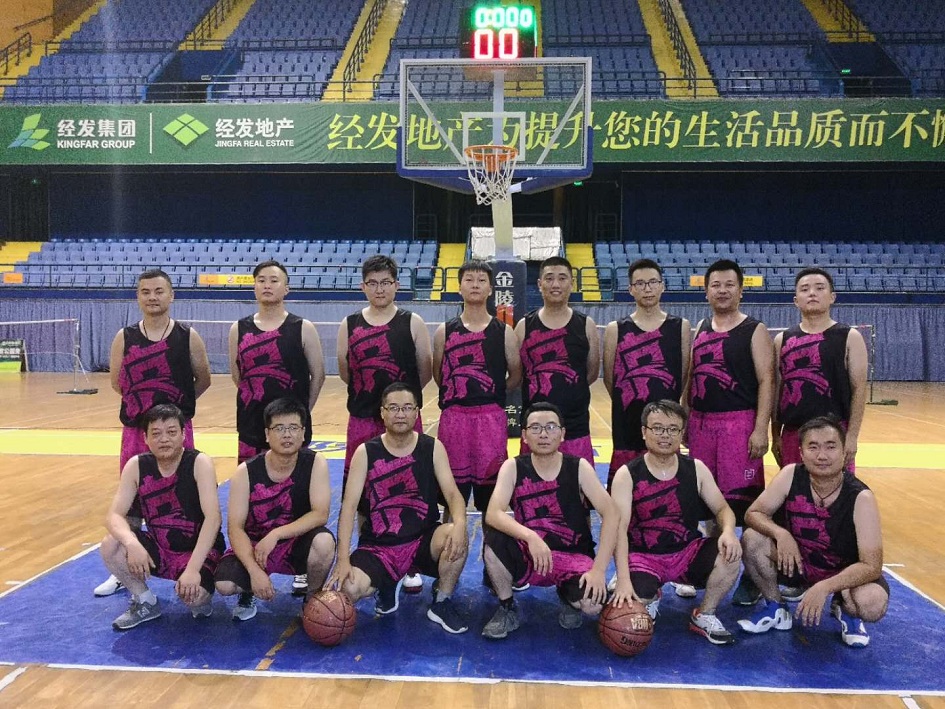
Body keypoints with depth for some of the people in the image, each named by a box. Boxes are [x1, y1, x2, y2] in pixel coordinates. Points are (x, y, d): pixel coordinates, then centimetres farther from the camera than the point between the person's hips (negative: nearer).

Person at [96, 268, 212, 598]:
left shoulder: (188, 336, -4)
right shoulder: (125, 337, 0)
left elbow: (203, 381, 4)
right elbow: (116, 381, 8)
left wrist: (176, 403, 4)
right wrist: (141, 400, 5)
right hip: (135, 429, 2)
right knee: (131, 499, 9)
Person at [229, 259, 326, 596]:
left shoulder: (302, 328, -4)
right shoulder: (239, 329, 5)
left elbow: (318, 375, 0)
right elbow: (236, 376, 12)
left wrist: (301, 411, 3)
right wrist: (259, 403, 11)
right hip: (251, 425, 3)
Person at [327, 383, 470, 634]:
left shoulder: (433, 448, -2)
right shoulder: (366, 452, -5)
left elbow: (452, 493, -10)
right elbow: (350, 505, -11)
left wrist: (459, 524, -34)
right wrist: (343, 559, -23)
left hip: (423, 540, 0)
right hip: (377, 546, 0)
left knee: (456, 538, -32)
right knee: (348, 589, -27)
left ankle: (442, 603, -3)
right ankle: (387, 584, 11)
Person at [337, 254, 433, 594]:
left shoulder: (412, 323, -2)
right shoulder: (349, 325, 4)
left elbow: (426, 373, 1)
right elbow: (345, 372, 10)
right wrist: (370, 393, 9)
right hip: (363, 419, 2)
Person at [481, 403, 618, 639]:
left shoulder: (578, 467, -8)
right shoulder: (513, 467, -8)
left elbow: (610, 514, -14)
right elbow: (493, 514, -22)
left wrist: (598, 569, -25)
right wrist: (530, 536, -41)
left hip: (574, 557, 0)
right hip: (529, 555, 0)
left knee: (593, 603, -29)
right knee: (494, 539, -30)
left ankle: (568, 595, 10)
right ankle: (507, 608, -3)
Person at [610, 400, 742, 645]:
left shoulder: (696, 469, 0)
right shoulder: (627, 475, -12)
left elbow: (722, 508, 2)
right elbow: (619, 528, -20)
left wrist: (728, 531, -24)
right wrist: (623, 579, -32)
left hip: (688, 551, 3)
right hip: (643, 556, -3)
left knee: (730, 554, -25)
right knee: (628, 604, -29)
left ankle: (704, 615, 1)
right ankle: (650, 598, 13)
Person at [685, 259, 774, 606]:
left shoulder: (754, 330, -3)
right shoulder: (699, 330, 13)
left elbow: (766, 380, -9)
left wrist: (761, 429, -17)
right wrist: (686, 420, 13)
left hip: (739, 422, -5)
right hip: (701, 423, 5)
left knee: (744, 500, -4)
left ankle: (752, 576, 8)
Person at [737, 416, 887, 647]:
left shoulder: (861, 498, -25)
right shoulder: (791, 475, -19)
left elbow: (872, 566, -27)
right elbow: (753, 514, -12)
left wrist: (824, 587, -40)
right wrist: (780, 533, -34)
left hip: (845, 572, -2)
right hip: (797, 561, 2)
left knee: (873, 605, -33)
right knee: (752, 538, -24)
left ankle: (844, 609, 7)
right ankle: (776, 607, 3)